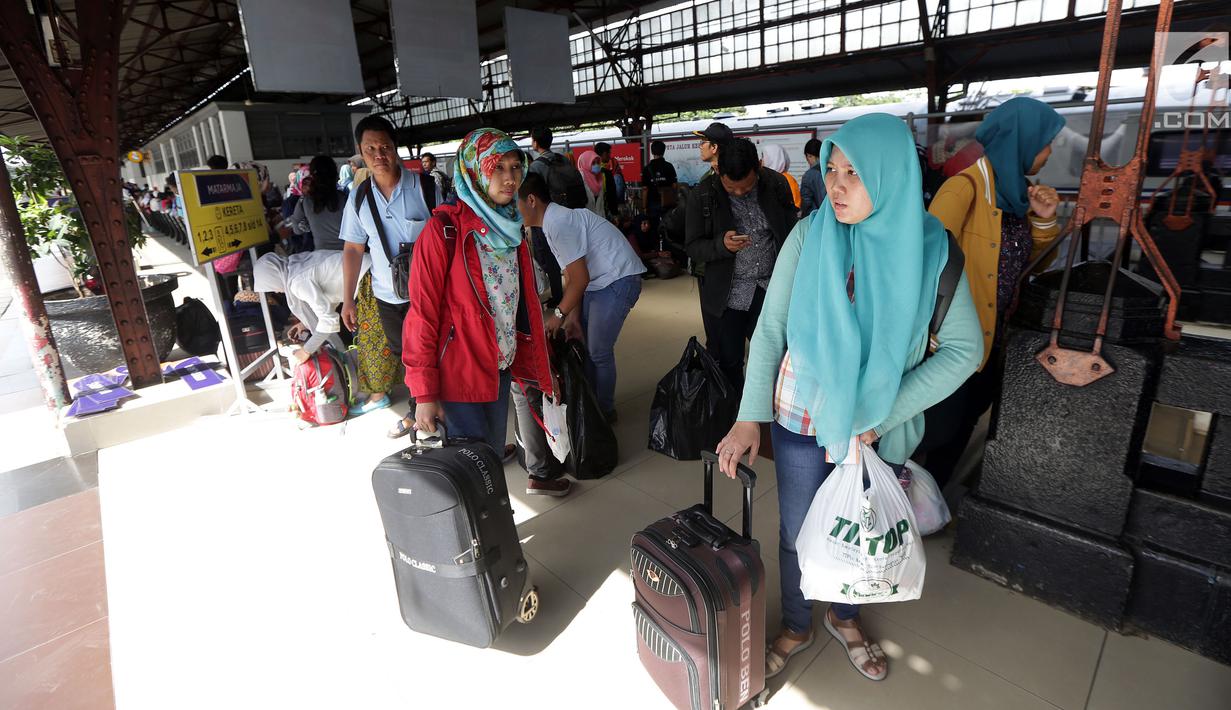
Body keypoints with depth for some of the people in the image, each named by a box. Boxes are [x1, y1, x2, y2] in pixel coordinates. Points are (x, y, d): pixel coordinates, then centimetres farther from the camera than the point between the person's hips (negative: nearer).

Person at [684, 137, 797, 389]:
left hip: (770, 290, 2)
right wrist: (722, 244, -25)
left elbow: (791, 232, 9)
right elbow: (692, 247, -4)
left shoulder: (777, 185, -3)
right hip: (725, 295, -1)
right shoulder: (703, 196, -8)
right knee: (729, 363, 7)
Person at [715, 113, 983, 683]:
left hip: (881, 428, 1)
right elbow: (770, 328, -9)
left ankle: (845, 617, 50)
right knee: (797, 533, 15)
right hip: (801, 417, 0)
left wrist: (880, 418, -16)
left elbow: (963, 349, -8)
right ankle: (796, 626, 43)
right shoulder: (809, 236, -11)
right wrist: (750, 417, -15)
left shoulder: (930, 249, -11)